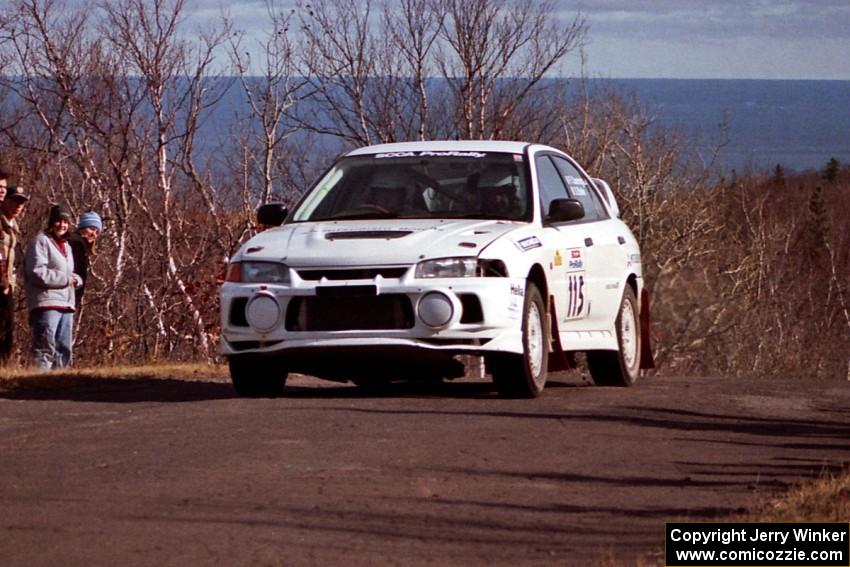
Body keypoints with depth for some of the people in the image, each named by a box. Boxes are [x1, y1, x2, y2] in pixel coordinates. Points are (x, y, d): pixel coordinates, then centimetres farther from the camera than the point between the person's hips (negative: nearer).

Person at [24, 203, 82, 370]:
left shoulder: (66, 246, 24)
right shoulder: (41, 241, -4)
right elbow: (37, 272, -15)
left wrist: (75, 279, 5)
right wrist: (65, 279, -13)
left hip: (66, 305, 9)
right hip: (47, 304, -9)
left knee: (64, 349, 9)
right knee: (46, 347, -15)